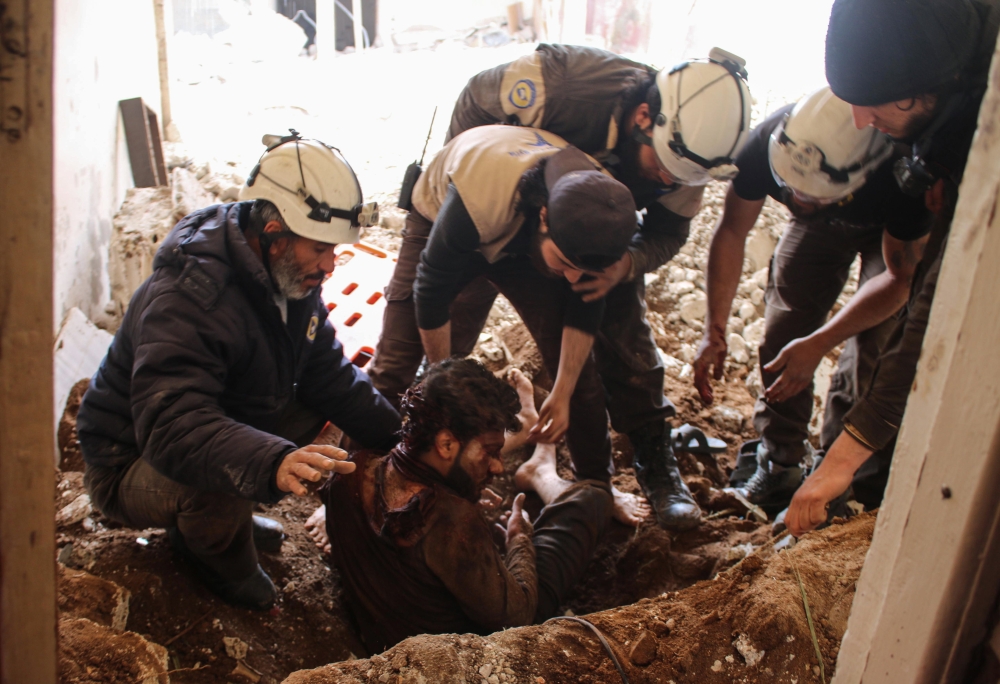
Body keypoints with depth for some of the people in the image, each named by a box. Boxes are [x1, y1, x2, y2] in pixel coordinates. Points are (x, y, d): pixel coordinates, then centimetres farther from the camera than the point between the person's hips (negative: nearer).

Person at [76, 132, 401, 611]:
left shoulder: (290, 275, -7)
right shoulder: (187, 301, -34)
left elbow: (327, 371, -2)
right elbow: (172, 426, -46)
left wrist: (395, 434, -14)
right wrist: (271, 462, -62)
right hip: (133, 461, -8)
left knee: (321, 400, -4)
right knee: (214, 481, -37)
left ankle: (229, 514, 8)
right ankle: (220, 558, -1)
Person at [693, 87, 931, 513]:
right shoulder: (767, 144, -37)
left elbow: (900, 277, -29)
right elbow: (731, 231, -21)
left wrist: (819, 344, -39)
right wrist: (714, 330, -26)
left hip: (896, 235, -2)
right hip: (820, 228, 3)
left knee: (874, 350, -15)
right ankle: (777, 470, 10)